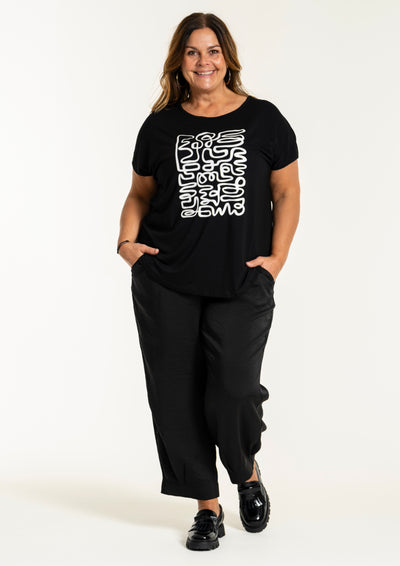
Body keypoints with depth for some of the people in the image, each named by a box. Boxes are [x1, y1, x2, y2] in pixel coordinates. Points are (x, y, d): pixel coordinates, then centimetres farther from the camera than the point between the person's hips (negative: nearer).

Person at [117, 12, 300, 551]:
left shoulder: (264, 119, 4)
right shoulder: (161, 126, 8)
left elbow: (286, 192, 7)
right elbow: (140, 193, 16)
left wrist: (277, 258, -2)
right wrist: (128, 240, -1)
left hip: (242, 284, -2)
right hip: (166, 283, 2)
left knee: (233, 391, -11)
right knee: (176, 394, 2)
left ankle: (248, 474, 23)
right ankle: (207, 505, 18)